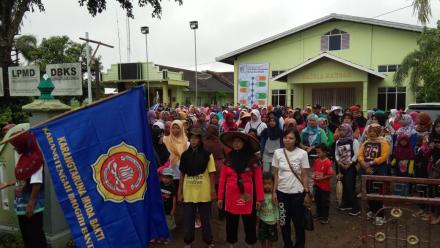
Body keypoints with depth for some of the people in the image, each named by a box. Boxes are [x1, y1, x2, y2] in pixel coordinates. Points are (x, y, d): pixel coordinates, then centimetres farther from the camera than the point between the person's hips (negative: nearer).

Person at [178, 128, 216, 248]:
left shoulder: (207, 155, -4)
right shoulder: (185, 155, 3)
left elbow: (212, 174, -3)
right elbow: (182, 175, 7)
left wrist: (213, 191, -7)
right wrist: (179, 192, 6)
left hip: (204, 193, -2)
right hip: (188, 193, 2)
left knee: (205, 218, 11)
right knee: (188, 218, 10)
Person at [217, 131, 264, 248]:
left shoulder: (253, 159, -7)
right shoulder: (228, 159, 0)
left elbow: (258, 180, -6)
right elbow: (222, 179, 1)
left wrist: (259, 198, -7)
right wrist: (220, 197, 0)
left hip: (247, 196, -2)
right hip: (230, 195, 2)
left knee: (249, 222, 11)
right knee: (231, 222, 15)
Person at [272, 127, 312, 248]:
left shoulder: (302, 153, -8)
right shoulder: (278, 152, -3)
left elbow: (304, 175, -3)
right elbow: (276, 174, 2)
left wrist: (307, 193, -4)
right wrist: (274, 191, 0)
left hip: (297, 192, -2)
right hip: (282, 192, 2)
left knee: (298, 222, 9)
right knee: (284, 222, 11)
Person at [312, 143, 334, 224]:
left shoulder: (328, 162, -18)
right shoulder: (316, 161, 2)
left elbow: (331, 174, -18)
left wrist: (322, 178, -21)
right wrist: (313, 176, -4)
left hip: (324, 186, -7)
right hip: (316, 185, 7)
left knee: (325, 202, 8)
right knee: (317, 200, 19)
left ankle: (325, 217, 21)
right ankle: (319, 214, 36)